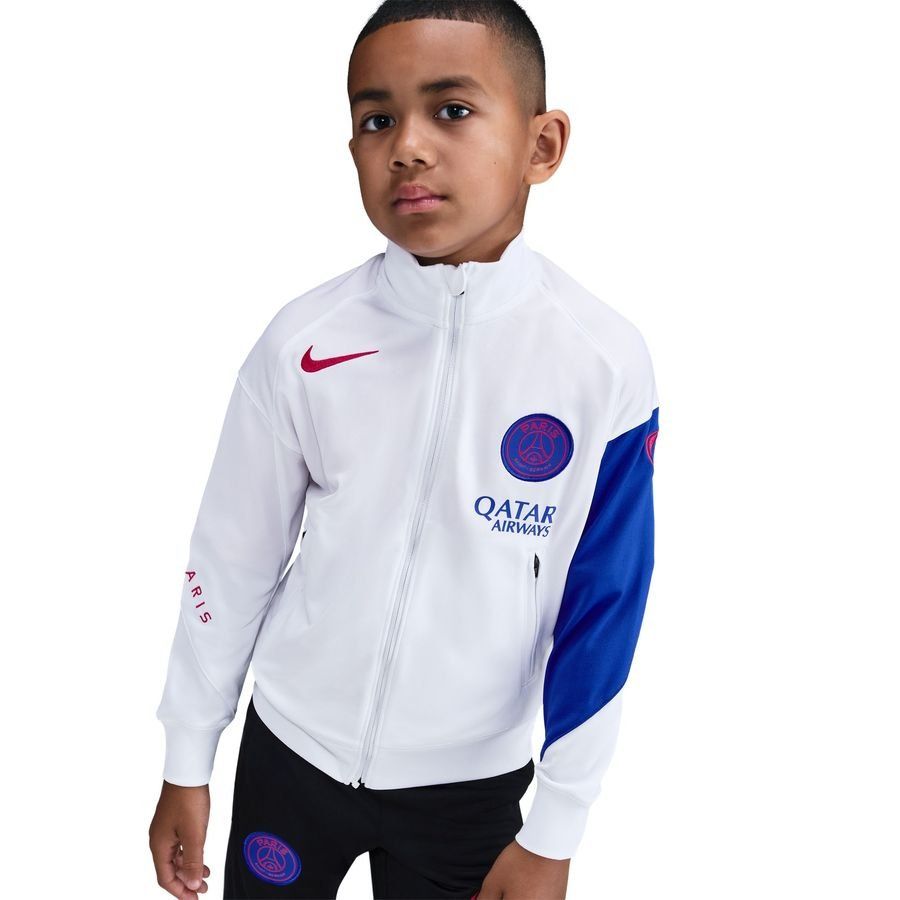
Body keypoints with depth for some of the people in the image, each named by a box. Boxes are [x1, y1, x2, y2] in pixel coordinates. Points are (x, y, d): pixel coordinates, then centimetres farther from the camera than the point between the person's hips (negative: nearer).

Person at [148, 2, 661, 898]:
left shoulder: (604, 363, -18)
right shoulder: (302, 342, -14)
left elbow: (601, 609, -10)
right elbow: (229, 562, -3)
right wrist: (186, 766, 4)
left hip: (471, 784, -1)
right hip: (292, 749, 1)